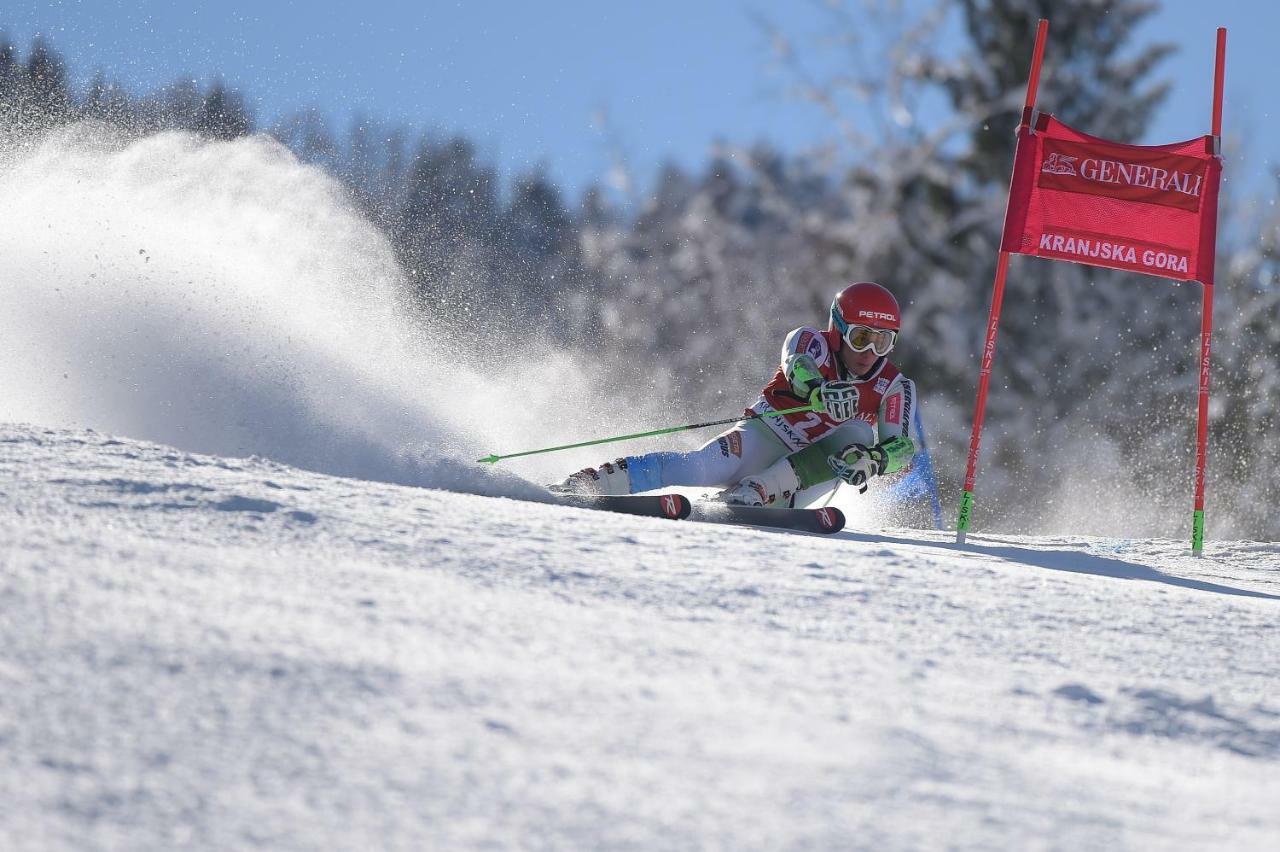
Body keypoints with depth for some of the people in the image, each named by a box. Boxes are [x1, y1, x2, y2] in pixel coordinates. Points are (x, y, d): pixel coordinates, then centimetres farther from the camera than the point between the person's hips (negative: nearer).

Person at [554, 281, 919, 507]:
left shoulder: (895, 387, -1)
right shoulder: (811, 341, -6)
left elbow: (902, 448, -12)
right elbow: (798, 368, -30)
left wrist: (873, 459, -36)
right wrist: (821, 393, -54)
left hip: (803, 474, 2)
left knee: (858, 436, -28)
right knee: (696, 469, -31)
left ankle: (753, 494, -36)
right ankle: (583, 483, -30)